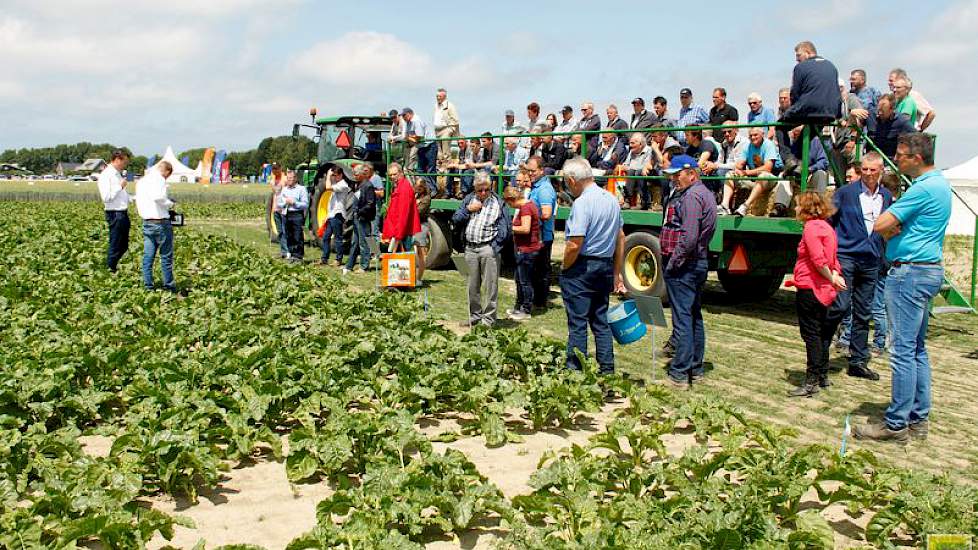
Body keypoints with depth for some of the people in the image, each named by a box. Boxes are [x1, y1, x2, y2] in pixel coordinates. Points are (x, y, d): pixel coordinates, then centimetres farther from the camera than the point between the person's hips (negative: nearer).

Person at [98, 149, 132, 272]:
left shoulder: (118, 174, 16)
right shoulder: (106, 175, -12)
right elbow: (106, 197, -20)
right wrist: (120, 186, -17)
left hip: (123, 213, 9)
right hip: (115, 214, -9)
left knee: (123, 246, 16)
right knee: (115, 247, -1)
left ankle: (112, 266, 28)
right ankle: (109, 270, 10)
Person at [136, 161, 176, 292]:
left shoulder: (142, 181, 15)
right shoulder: (159, 179, -13)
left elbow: (138, 200, 18)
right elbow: (158, 196, -30)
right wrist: (169, 204, -15)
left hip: (146, 222, 8)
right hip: (160, 223, -8)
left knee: (148, 255, 9)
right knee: (166, 256, 3)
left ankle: (148, 286, 10)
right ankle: (168, 286, 9)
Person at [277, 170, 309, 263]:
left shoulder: (301, 189, -1)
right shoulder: (284, 190, 17)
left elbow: (305, 205, -8)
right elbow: (279, 205, 19)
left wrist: (293, 202, -14)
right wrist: (285, 203, -1)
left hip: (297, 215, -6)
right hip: (286, 215, 6)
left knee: (298, 237, -7)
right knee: (289, 237, 7)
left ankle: (298, 256, -3)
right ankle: (292, 255, 15)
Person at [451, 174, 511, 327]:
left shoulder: (498, 203, 1)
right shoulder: (468, 200, 14)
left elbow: (506, 227, -2)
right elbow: (455, 219, 10)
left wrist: (495, 245, -8)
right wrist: (468, 210, -4)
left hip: (488, 249, -4)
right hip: (470, 248, 4)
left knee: (490, 286, -3)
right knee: (473, 286, 11)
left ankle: (488, 319, 3)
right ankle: (474, 316, 22)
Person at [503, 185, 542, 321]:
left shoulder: (525, 207, -19)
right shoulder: (529, 204, 13)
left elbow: (525, 228, -27)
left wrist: (511, 227, -15)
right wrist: (514, 226, 7)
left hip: (527, 250, -11)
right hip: (524, 249, 11)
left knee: (525, 281, -1)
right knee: (519, 279, 19)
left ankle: (526, 311, 7)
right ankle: (519, 307, 29)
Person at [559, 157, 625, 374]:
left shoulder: (582, 203, -18)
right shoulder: (611, 199, 8)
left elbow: (574, 245, -23)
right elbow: (621, 238, 15)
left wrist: (564, 268, -6)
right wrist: (617, 272, 20)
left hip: (582, 268, -8)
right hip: (606, 267, 8)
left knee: (577, 323, 1)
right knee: (601, 320, 15)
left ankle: (575, 369, 7)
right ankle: (607, 368, 18)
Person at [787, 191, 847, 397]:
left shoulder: (811, 227, -16)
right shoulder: (826, 227, 15)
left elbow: (818, 260, -24)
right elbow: (833, 258, 13)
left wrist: (832, 279, -13)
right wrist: (835, 275, -3)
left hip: (809, 289, -10)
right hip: (824, 290, 10)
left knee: (811, 335, -5)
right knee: (821, 333, 17)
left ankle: (812, 382, -1)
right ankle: (822, 376, 27)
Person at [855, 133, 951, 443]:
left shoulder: (923, 188, -18)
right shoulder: (939, 184, 15)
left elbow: (880, 225, -20)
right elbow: (891, 228, 14)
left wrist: (890, 228, 0)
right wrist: (894, 229, -7)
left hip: (910, 272, -11)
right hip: (929, 270, 11)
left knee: (903, 350, -7)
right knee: (918, 348, 14)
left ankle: (896, 424, -2)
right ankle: (918, 419, 20)